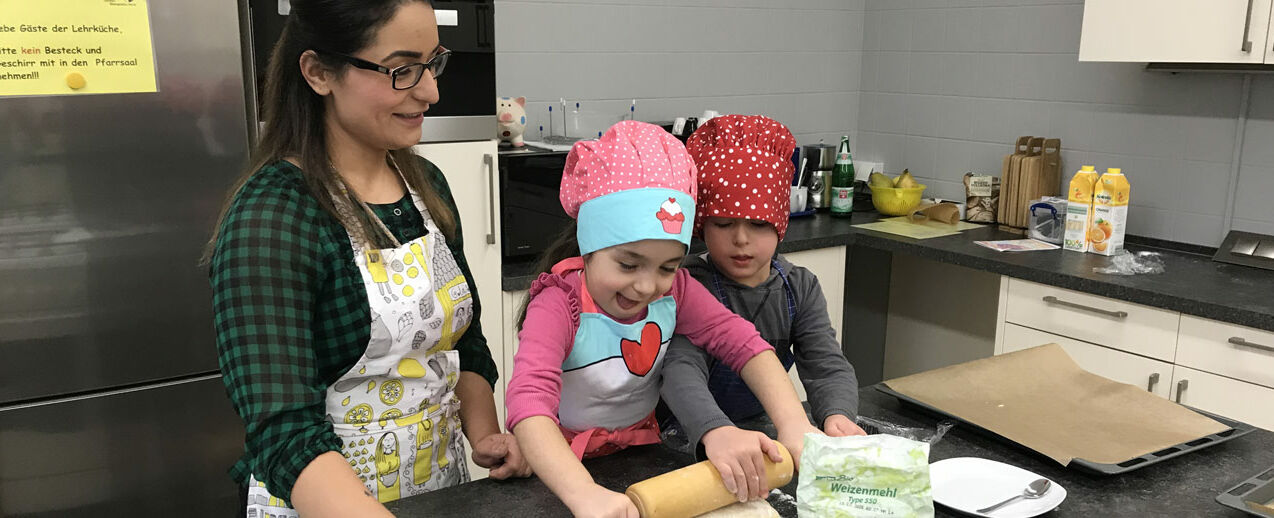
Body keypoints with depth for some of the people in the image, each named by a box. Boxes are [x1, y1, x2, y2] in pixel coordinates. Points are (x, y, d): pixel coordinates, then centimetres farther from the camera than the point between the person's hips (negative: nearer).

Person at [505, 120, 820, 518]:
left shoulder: (673, 289, -7)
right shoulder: (559, 306, -23)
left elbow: (743, 343, -11)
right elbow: (529, 401, -38)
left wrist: (795, 428, -27)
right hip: (570, 467, -4)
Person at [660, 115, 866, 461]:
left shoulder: (800, 288, 0)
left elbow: (827, 365, -9)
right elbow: (682, 369, -32)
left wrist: (837, 415, -32)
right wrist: (716, 431, -53)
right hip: (692, 442, -3)